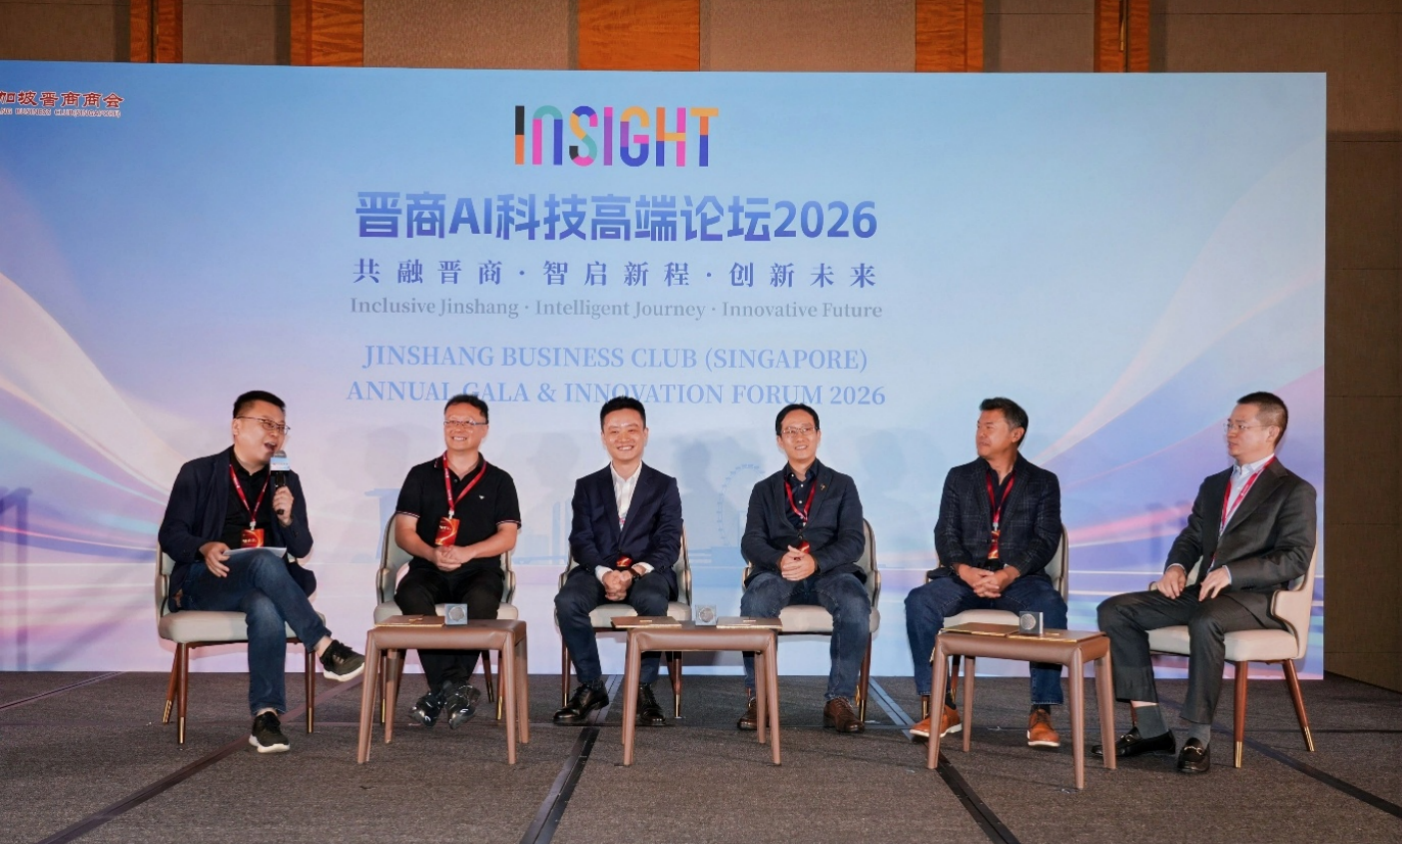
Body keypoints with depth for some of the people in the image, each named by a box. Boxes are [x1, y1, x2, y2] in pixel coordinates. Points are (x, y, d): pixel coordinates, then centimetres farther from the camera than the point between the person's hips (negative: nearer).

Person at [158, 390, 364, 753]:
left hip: (258, 586, 3)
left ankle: (266, 717, -37)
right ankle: (326, 649, -37)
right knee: (265, 560, -36)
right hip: (203, 586, -3)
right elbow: (170, 534, 0)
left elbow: (302, 548, 12)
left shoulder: (286, 481, 16)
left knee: (266, 608, -37)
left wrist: (287, 518, -9)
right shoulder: (198, 473, 7)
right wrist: (205, 548, -21)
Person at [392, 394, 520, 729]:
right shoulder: (421, 475, 15)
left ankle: (442, 689, -27)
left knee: (481, 600, -36)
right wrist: (432, 554, -14)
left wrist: (467, 552, -15)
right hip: (429, 569, 1)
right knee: (411, 596, -33)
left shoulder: (499, 480, 12)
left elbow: (507, 537, 3)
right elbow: (403, 531, 7)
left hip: (479, 570, -1)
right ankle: (455, 687, -31)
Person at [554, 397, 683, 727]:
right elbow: (581, 541, 2)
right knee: (567, 601, -31)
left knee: (653, 602, -37)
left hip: (646, 572, -1)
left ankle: (643, 687, -20)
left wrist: (634, 572, -20)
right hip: (598, 570, 2)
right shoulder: (587, 486, 14)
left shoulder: (664, 486, 10)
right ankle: (591, 686, -14)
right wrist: (605, 573, -19)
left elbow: (668, 545, 0)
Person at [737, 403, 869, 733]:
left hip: (829, 572, 0)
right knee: (754, 603, -34)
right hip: (778, 573, 1)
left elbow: (853, 541, 2)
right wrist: (780, 560, -19)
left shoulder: (842, 485, 17)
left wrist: (815, 562, -18)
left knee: (856, 604, -35)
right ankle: (758, 699, -23)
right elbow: (751, 543, 5)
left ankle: (840, 699, -24)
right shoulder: (764, 490, 20)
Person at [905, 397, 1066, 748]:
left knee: (1051, 608, -35)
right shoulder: (959, 477, 16)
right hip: (966, 576, 2)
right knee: (919, 602, -29)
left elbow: (1045, 541, -1)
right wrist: (967, 572, -16)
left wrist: (1009, 574, -19)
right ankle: (942, 708, -22)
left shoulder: (1043, 482, 12)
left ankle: (1041, 713, -25)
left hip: (1020, 578, -1)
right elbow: (946, 535, 5)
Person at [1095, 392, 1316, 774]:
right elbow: (1191, 538, 24)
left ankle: (1199, 738, -28)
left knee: (1206, 622, -40)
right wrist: (1176, 567, -1)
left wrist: (1231, 572, -22)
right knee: (1114, 611, -11)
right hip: (1202, 591, 7)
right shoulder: (1213, 485, 23)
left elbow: (1296, 557, -10)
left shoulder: (1294, 491, 1)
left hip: (1256, 597, -7)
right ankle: (1150, 728, -11)